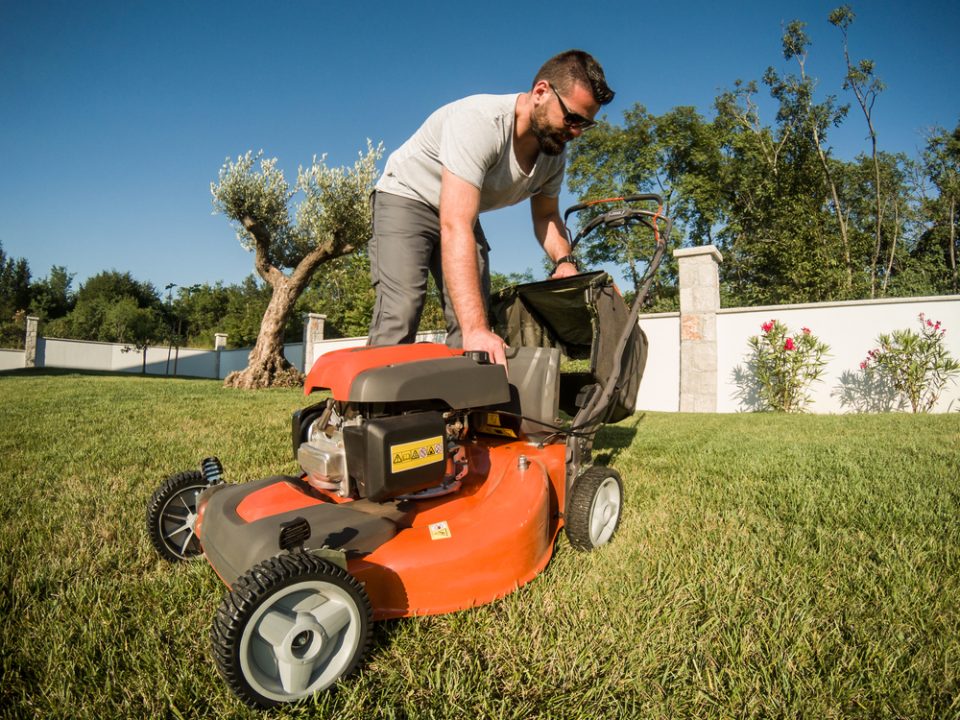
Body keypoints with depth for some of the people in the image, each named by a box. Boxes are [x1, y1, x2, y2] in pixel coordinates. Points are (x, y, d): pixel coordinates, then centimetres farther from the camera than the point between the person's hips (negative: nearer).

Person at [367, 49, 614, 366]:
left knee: (474, 318, -7)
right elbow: (455, 228, -44)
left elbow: (546, 214, 7)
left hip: (463, 210, 7)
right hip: (406, 198, -6)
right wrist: (475, 328, -52)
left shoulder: (554, 151, -9)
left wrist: (564, 261, -16)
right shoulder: (479, 122, -34)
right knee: (401, 312, -25)